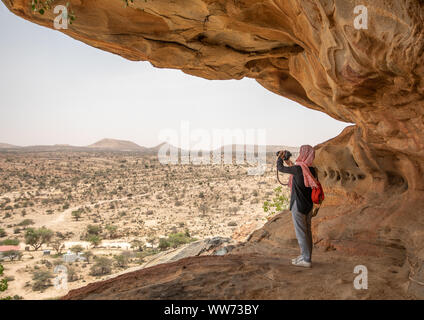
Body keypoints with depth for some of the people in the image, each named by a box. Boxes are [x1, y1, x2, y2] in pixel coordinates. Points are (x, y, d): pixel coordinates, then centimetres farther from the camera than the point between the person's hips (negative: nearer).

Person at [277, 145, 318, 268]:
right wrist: (290, 164, 24)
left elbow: (280, 168, -6)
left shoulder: (298, 168, -20)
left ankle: (306, 260, 5)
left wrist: (280, 158, 13)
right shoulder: (312, 170, 2)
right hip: (309, 205, 8)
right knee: (307, 231, 15)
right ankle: (306, 256, 26)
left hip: (298, 205, -8)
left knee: (301, 232, 0)